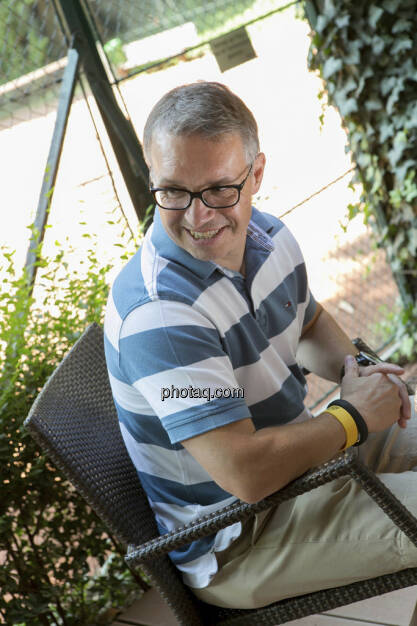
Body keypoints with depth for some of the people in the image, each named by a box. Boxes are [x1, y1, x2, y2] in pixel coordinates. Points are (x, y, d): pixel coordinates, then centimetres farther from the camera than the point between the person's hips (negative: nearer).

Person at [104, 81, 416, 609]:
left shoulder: (266, 235, -4)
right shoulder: (157, 314, -32)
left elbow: (308, 322, 17)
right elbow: (247, 472, -37)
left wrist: (353, 366, -5)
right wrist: (354, 416, -21)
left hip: (293, 450, 9)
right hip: (230, 547, -8)